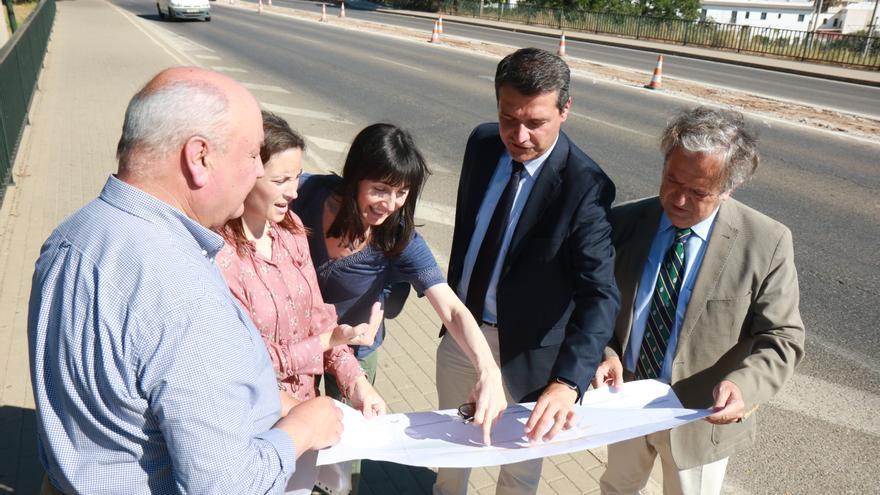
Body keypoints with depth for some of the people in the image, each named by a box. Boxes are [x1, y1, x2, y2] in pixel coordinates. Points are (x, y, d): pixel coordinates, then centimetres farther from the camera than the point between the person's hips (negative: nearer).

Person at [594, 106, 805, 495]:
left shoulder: (767, 243, -19)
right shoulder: (624, 222, -11)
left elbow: (781, 338, -13)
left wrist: (744, 384, -31)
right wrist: (605, 353, -19)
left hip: (701, 415, -2)